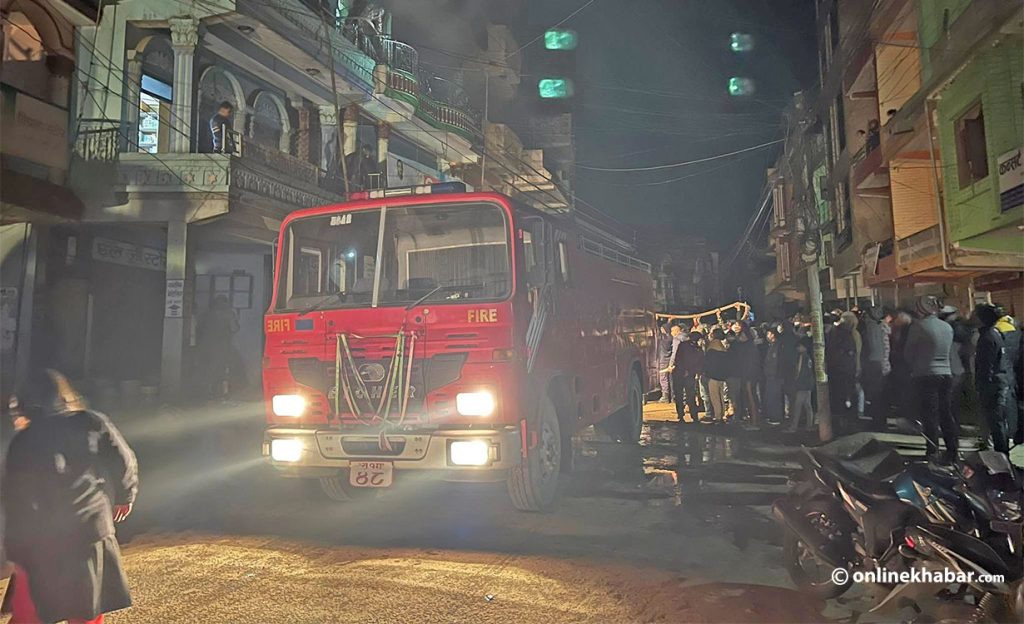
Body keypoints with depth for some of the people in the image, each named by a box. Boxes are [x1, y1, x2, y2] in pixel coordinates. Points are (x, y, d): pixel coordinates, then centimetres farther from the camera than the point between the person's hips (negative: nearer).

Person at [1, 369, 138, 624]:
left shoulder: (23, 442, -9)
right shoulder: (95, 424, -3)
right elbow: (125, 463, 3)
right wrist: (125, 496, 21)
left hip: (41, 546, -2)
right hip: (92, 535, 2)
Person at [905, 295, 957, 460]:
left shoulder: (918, 326, -11)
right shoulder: (948, 327, 7)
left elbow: (908, 352, -3)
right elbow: (948, 351, 14)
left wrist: (914, 366, 13)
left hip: (925, 375, -5)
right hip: (946, 374, 5)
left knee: (929, 415, 0)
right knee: (946, 414, 13)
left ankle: (933, 452, 2)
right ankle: (953, 451, 18)